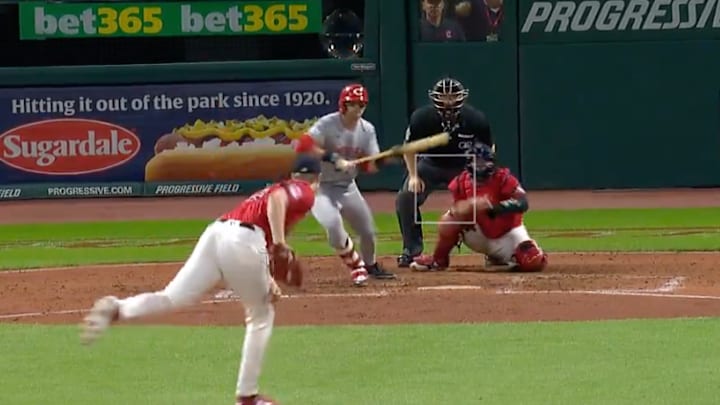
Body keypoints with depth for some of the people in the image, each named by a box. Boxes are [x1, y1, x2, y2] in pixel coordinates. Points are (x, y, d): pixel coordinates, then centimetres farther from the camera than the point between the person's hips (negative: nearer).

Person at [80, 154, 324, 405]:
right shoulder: (305, 192, 13)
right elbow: (277, 198, -13)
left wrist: (266, 281, 22)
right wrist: (279, 242, -20)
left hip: (214, 233, 6)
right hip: (243, 242, -6)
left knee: (170, 299, -8)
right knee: (261, 317, 15)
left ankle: (117, 309, -35)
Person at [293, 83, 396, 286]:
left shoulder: (367, 130, -2)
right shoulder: (327, 124, -19)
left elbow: (370, 166, -2)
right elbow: (302, 146, -31)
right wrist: (334, 159, -35)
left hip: (347, 186, 6)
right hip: (321, 186, -6)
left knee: (368, 229, 10)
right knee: (332, 222, -29)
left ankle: (370, 265, 41)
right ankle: (355, 265, -6)